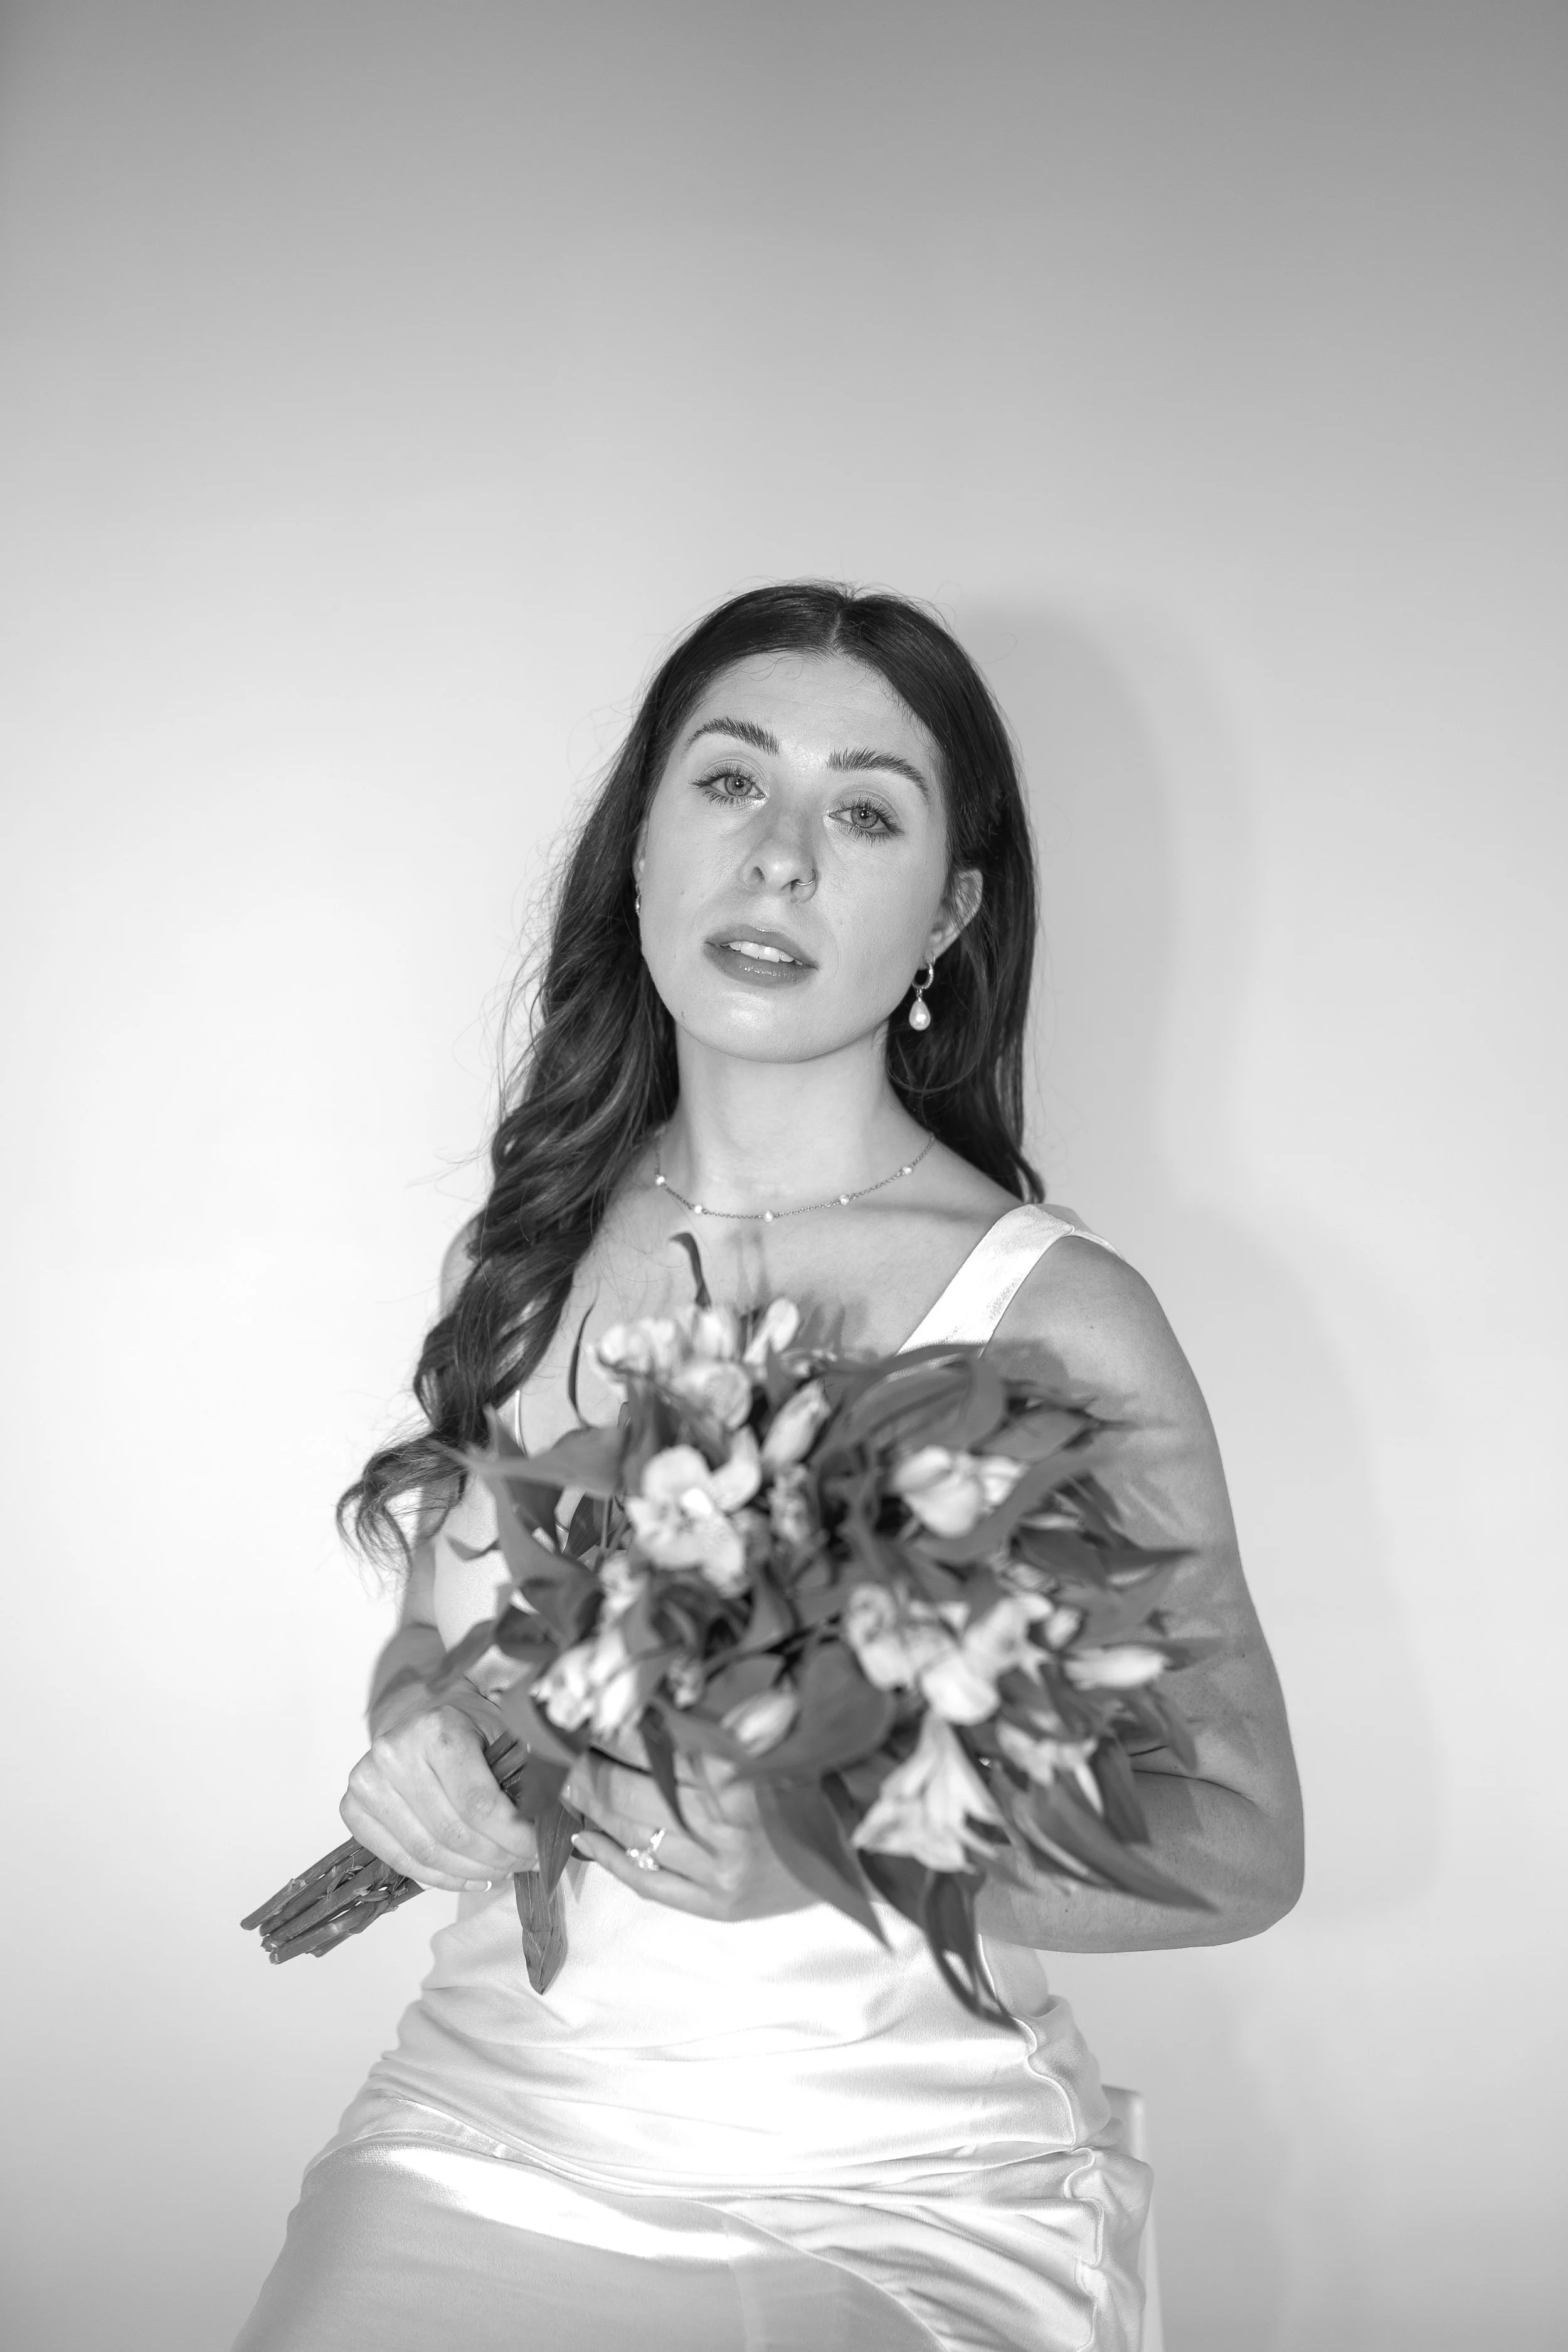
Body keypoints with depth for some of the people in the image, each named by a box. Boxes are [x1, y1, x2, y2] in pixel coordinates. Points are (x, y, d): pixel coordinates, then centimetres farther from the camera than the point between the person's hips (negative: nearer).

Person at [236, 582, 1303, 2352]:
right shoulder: (532, 1248, 2)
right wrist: (416, 1734, -8)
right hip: (477, 2136, 3)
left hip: (898, 2207, -3)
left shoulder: (1056, 1317, -11)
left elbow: (1245, 1842, -6)